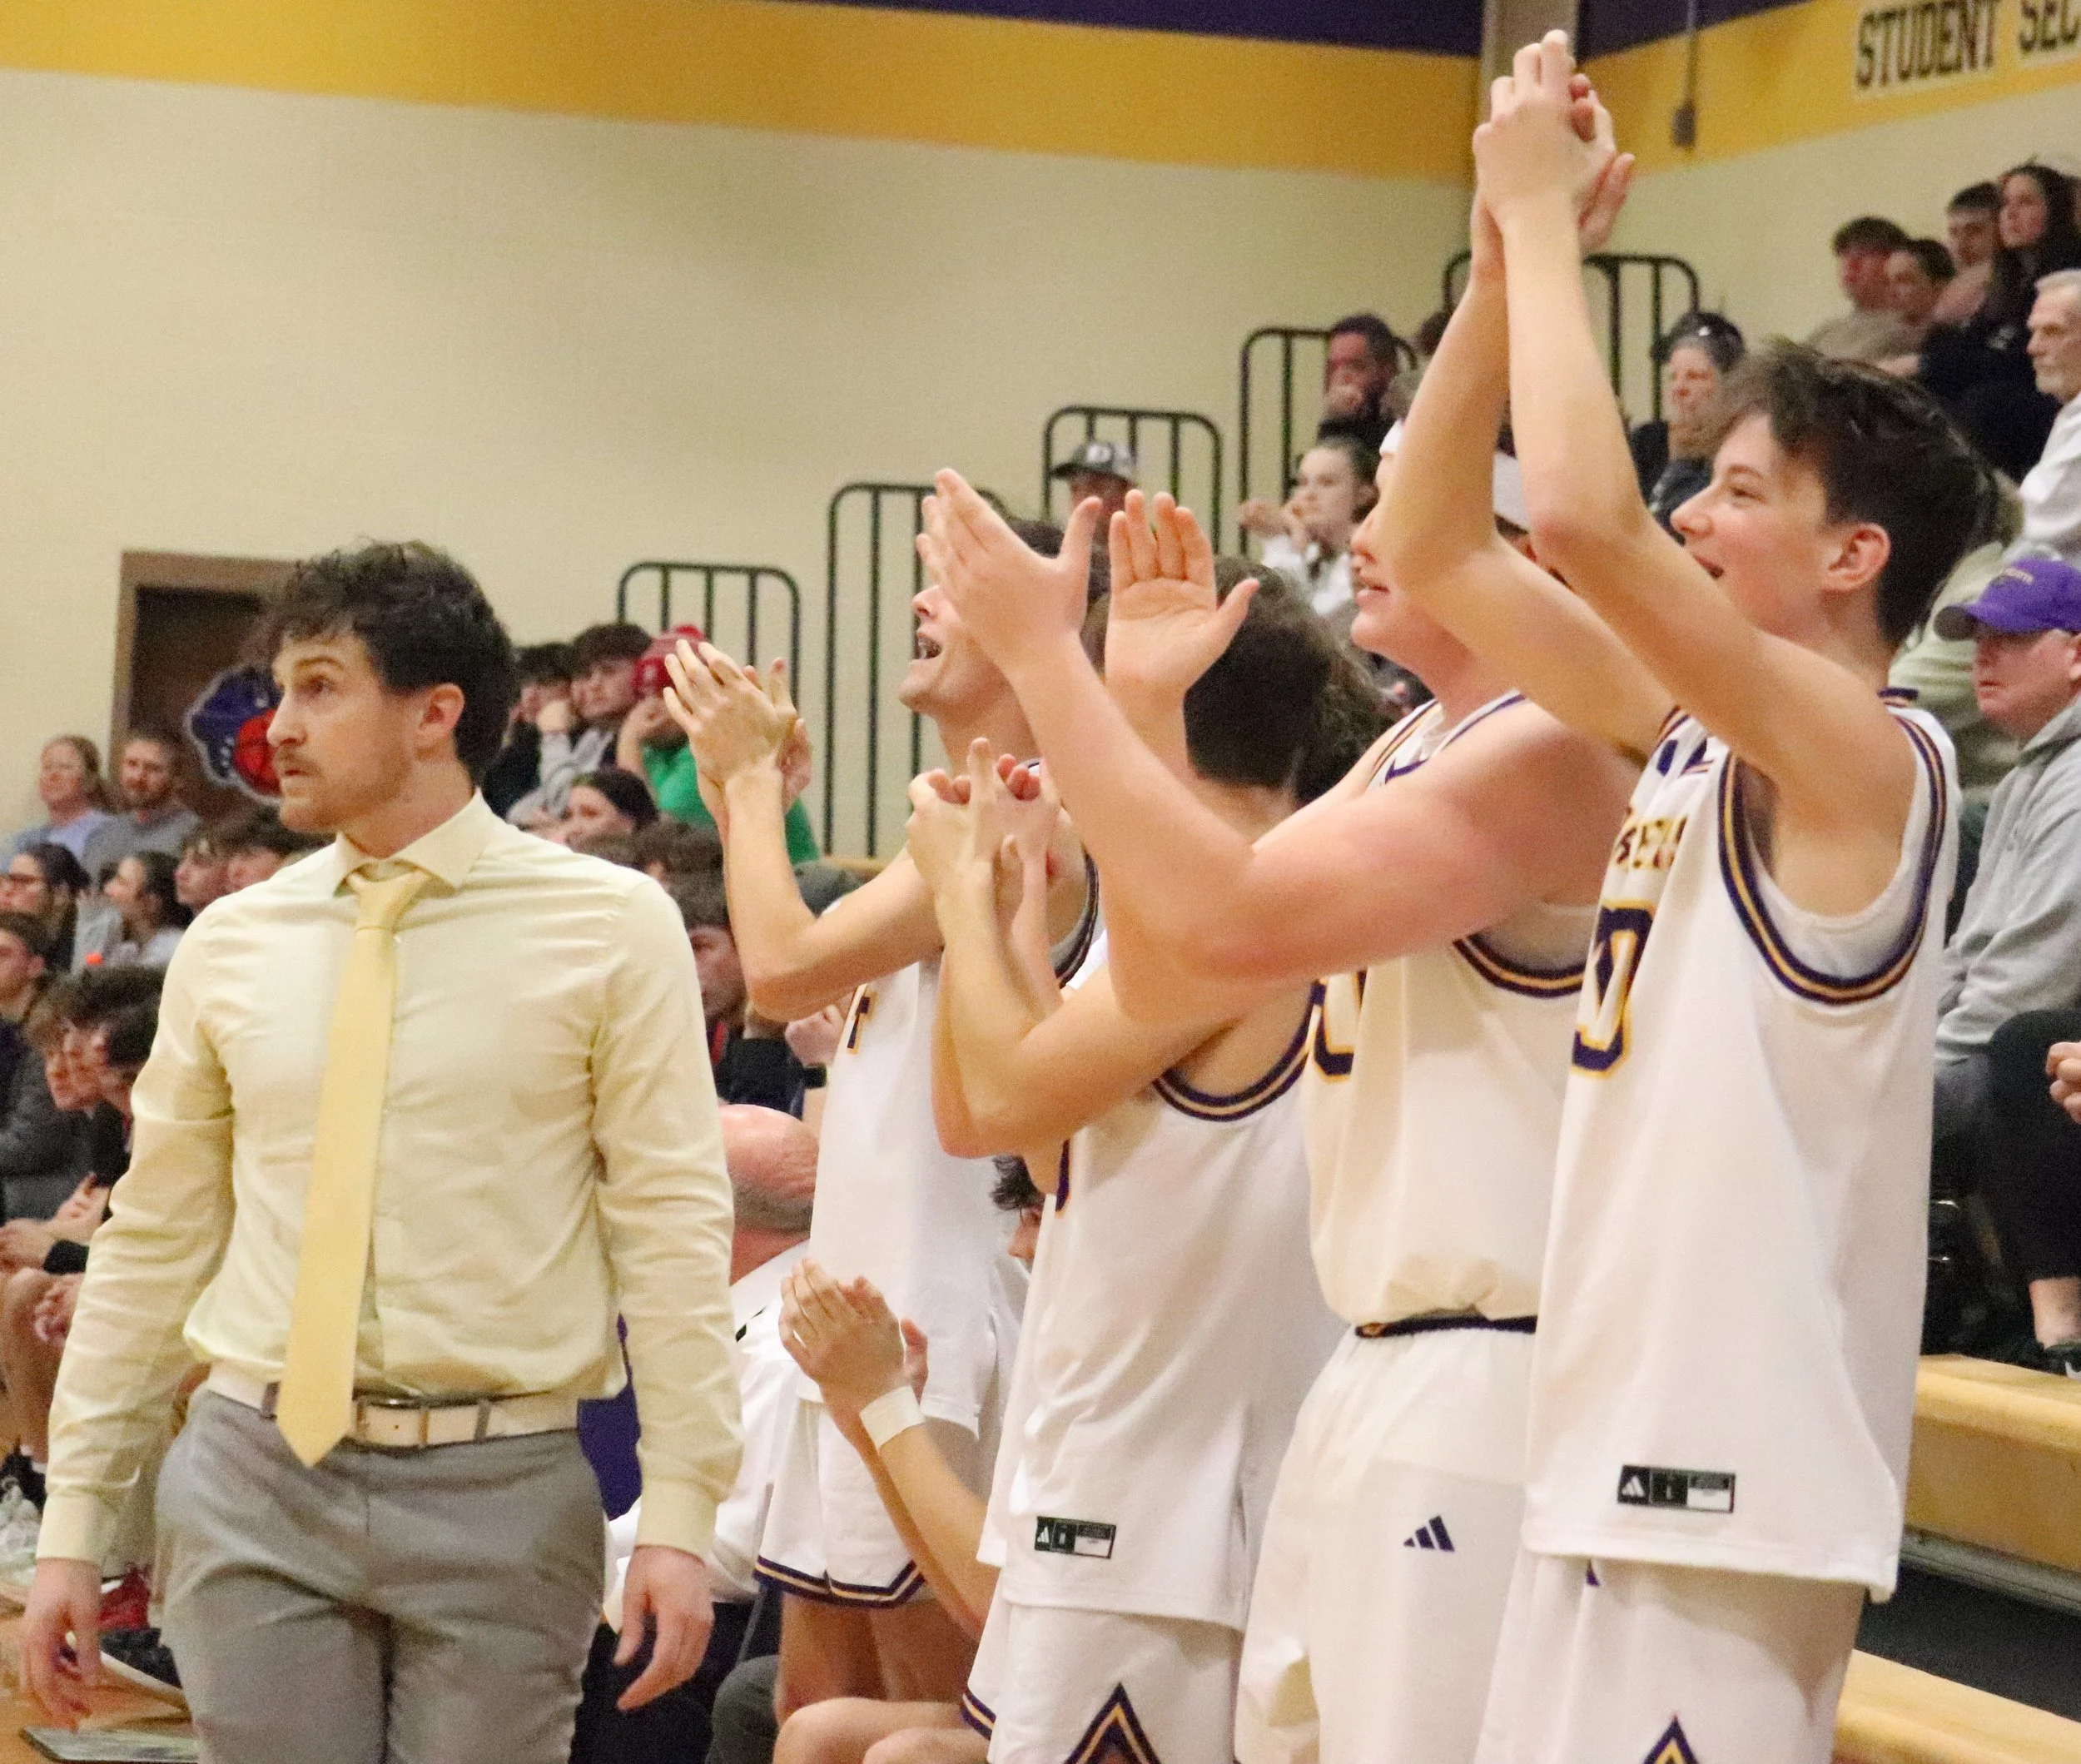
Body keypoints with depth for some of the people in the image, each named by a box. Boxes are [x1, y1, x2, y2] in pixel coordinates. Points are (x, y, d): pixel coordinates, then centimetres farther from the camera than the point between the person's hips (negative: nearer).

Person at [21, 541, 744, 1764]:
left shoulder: (611, 927, -1)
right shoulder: (231, 945, 8)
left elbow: (673, 1229, -4)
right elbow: (154, 1245, 12)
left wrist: (681, 1513, -11)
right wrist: (75, 1522, 10)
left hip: (500, 1489, -2)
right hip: (258, 1479, 2)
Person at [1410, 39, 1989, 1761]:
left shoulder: (1870, 759, -13)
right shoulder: (1690, 737, 12)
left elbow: (1585, 522, -25)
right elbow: (1444, 563, 14)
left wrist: (1544, 212, -13)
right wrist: (1506, 246, 8)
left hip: (1732, 1459, -9)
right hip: (1616, 1438, 9)